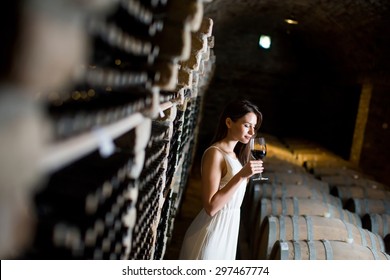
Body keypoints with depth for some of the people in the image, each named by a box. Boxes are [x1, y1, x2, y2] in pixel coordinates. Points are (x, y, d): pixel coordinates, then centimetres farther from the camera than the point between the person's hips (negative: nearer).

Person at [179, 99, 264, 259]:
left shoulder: (235, 154, 8)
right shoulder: (215, 153, -18)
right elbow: (211, 207, -25)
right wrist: (241, 176, -27)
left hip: (230, 227, 9)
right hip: (212, 230, -8)